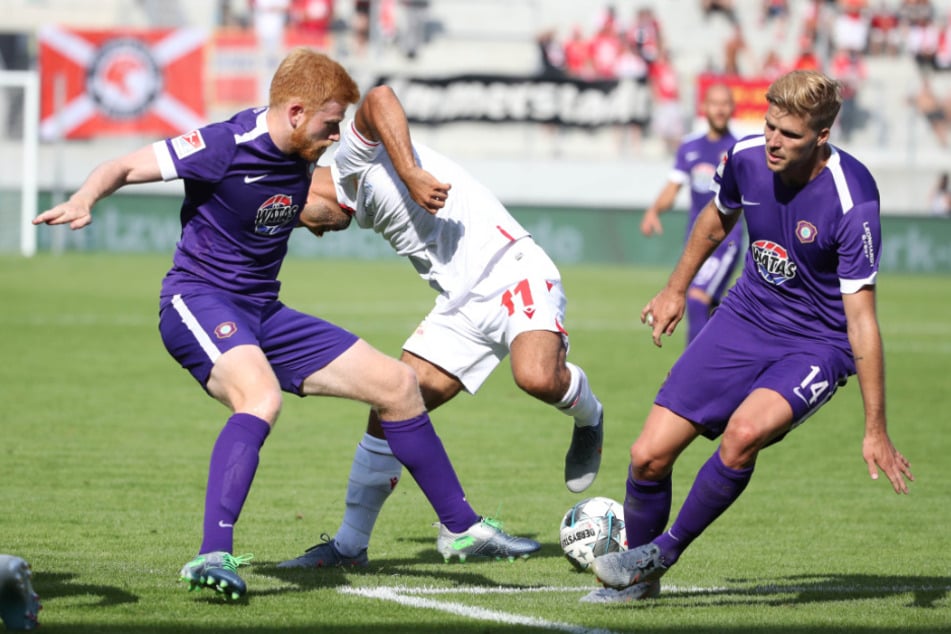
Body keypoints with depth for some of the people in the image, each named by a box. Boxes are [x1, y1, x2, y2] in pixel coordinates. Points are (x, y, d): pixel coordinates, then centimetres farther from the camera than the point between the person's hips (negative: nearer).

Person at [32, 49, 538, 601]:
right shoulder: (227, 146, -17)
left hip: (263, 312, 8)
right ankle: (214, 557, -45)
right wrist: (82, 201, -34)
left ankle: (464, 527, 22)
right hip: (198, 300, -8)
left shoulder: (301, 158, 5)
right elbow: (124, 167, -15)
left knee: (396, 383, 8)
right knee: (262, 396, -39)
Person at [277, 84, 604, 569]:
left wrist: (411, 174, -28)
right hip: (462, 304, 9)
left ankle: (587, 416, 0)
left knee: (536, 377, -35)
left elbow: (379, 99, -23)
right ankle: (349, 545, 8)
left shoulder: (355, 159, -5)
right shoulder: (365, 210, 23)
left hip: (514, 273, -9)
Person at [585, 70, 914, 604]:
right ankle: (639, 578, 21)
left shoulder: (852, 203, -26)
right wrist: (677, 289, 26)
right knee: (650, 456, -5)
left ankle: (664, 552, -11)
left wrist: (876, 431, -22)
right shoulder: (747, 158, -10)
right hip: (745, 320, 5)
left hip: (818, 345, -5)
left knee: (743, 434, -33)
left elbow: (862, 319, -23)